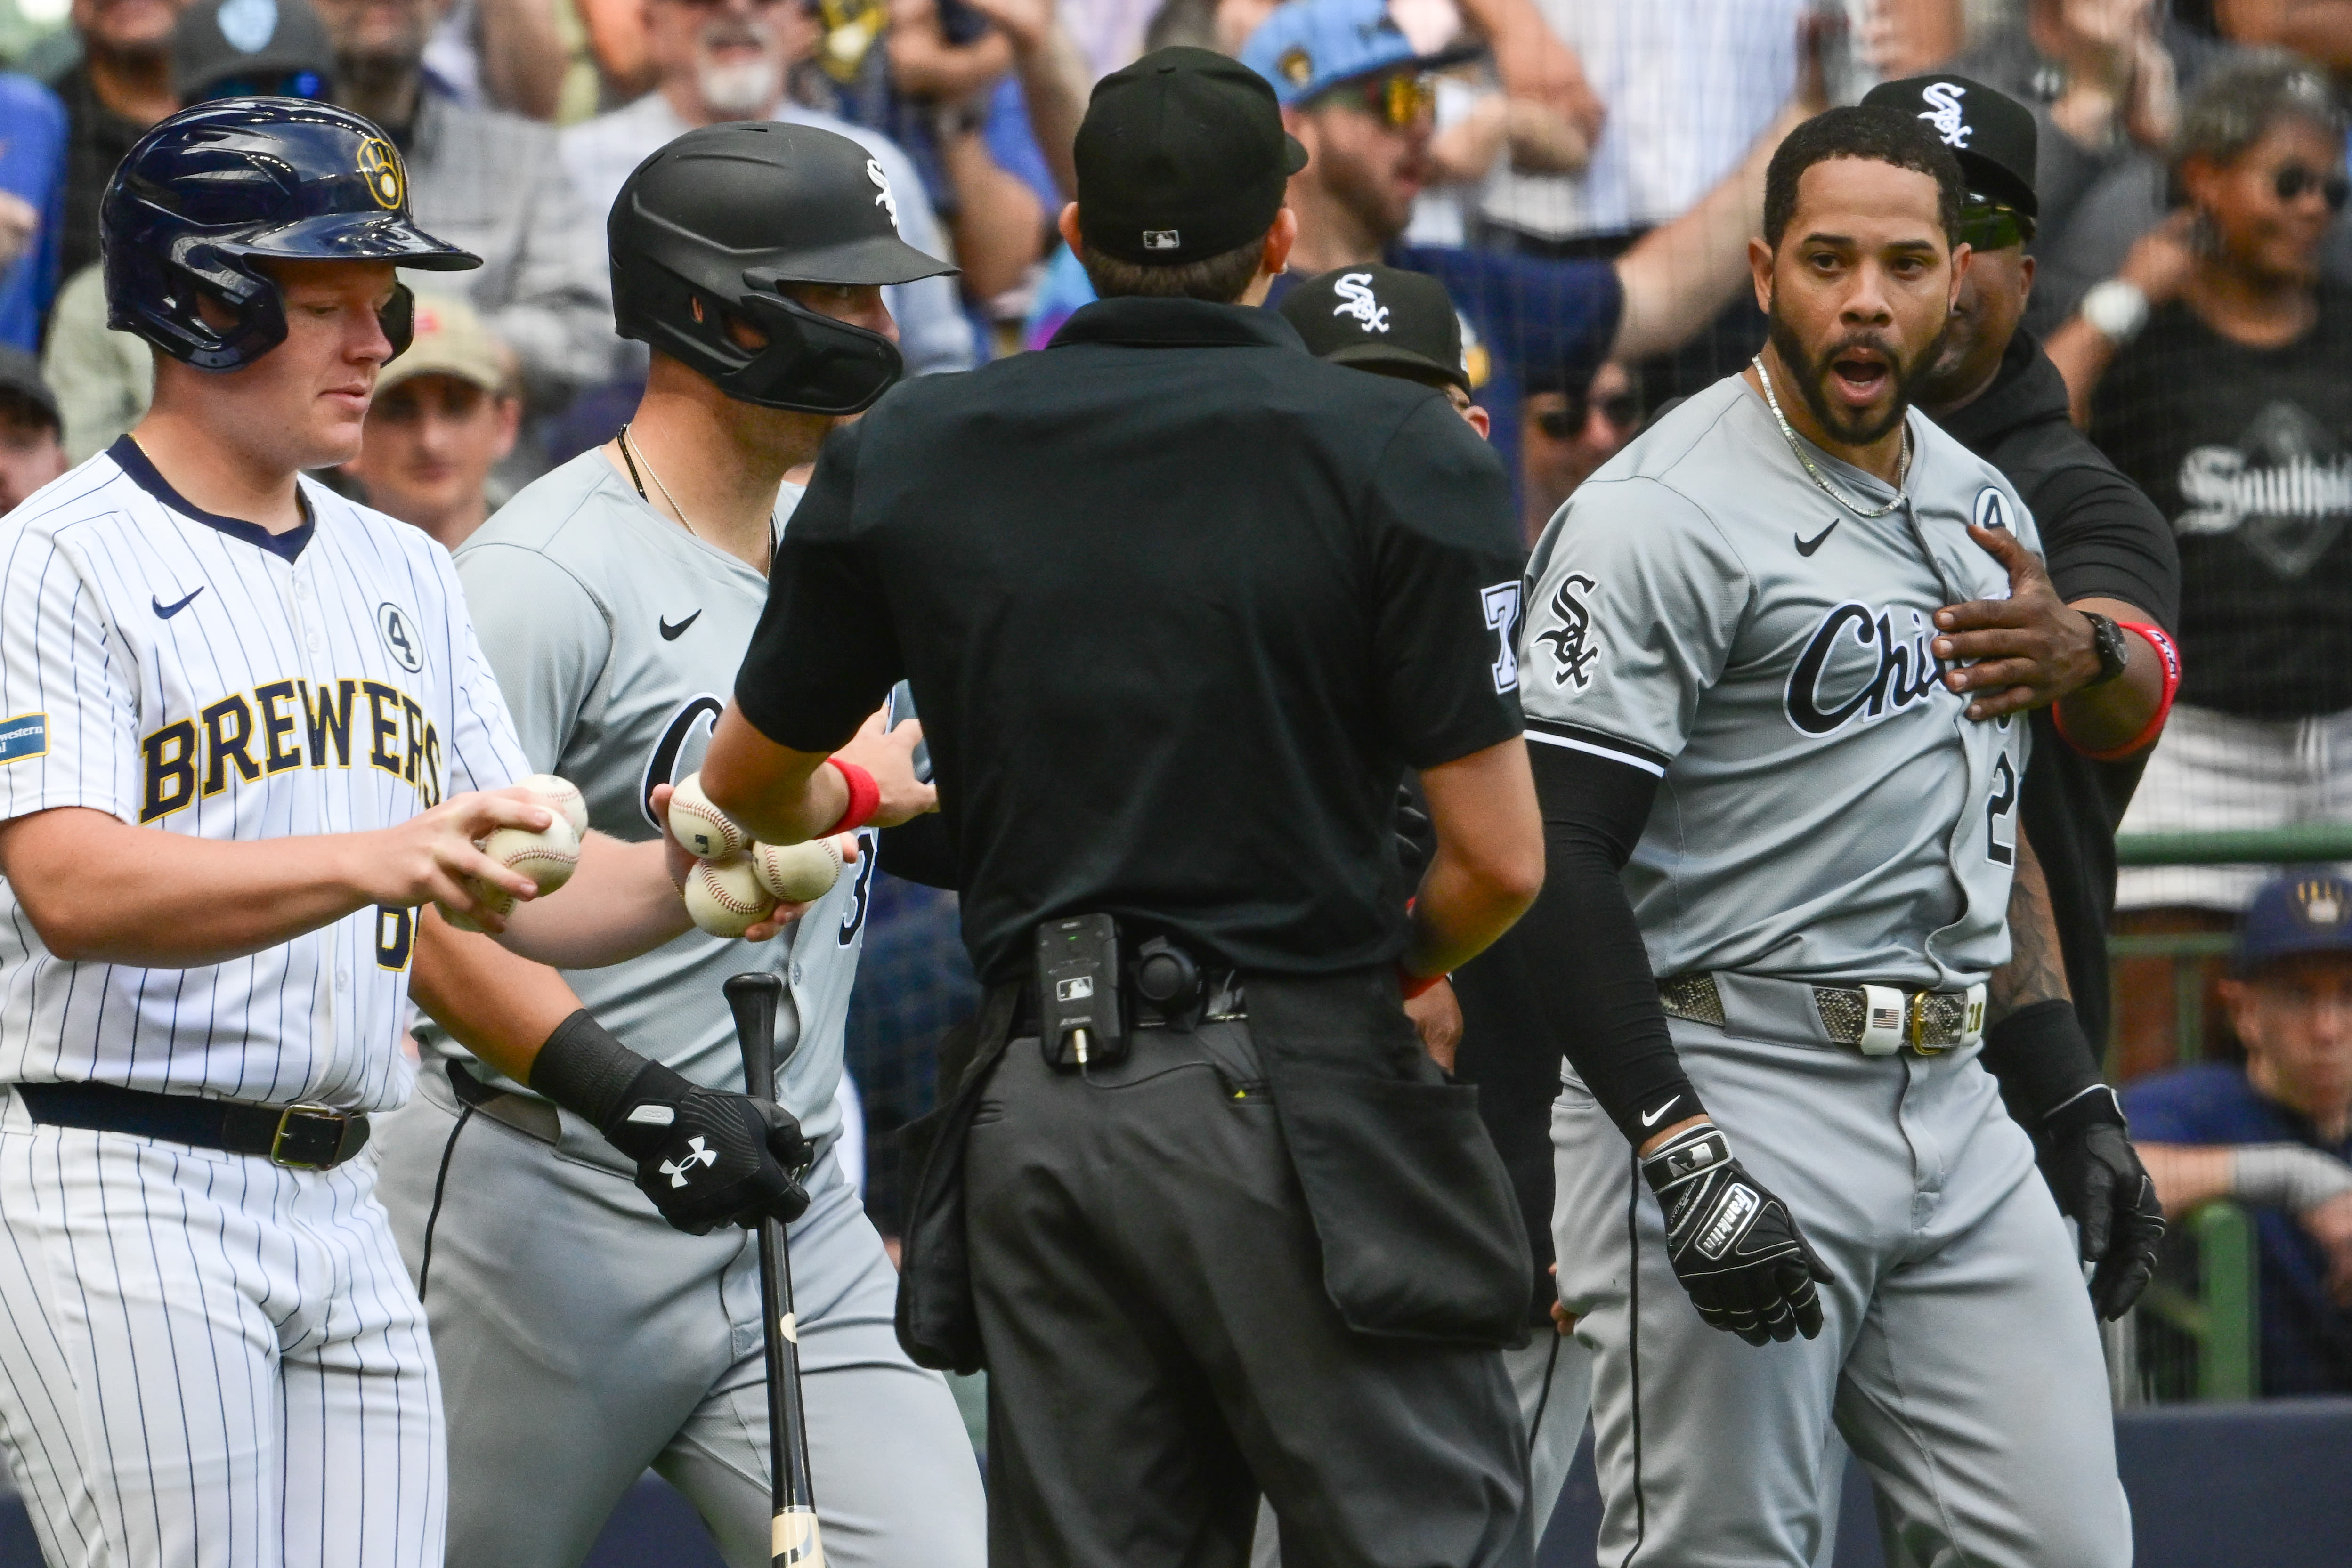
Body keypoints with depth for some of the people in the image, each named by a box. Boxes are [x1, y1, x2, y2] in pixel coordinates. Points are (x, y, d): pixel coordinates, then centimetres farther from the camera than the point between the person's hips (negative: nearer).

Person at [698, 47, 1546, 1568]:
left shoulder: (903, 458, 7)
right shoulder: (1402, 456, -5)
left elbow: (749, 787, 19)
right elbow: (1498, 858, -8)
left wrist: (843, 801, 43)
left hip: (1034, 1120, 4)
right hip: (1297, 1103, -4)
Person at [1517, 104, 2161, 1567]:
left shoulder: (1981, 507, 16)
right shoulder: (1663, 515, -10)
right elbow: (1557, 861, -15)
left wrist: (2079, 1101, 18)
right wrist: (1684, 1157, -22)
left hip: (1959, 1110, 7)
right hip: (1732, 1101, -7)